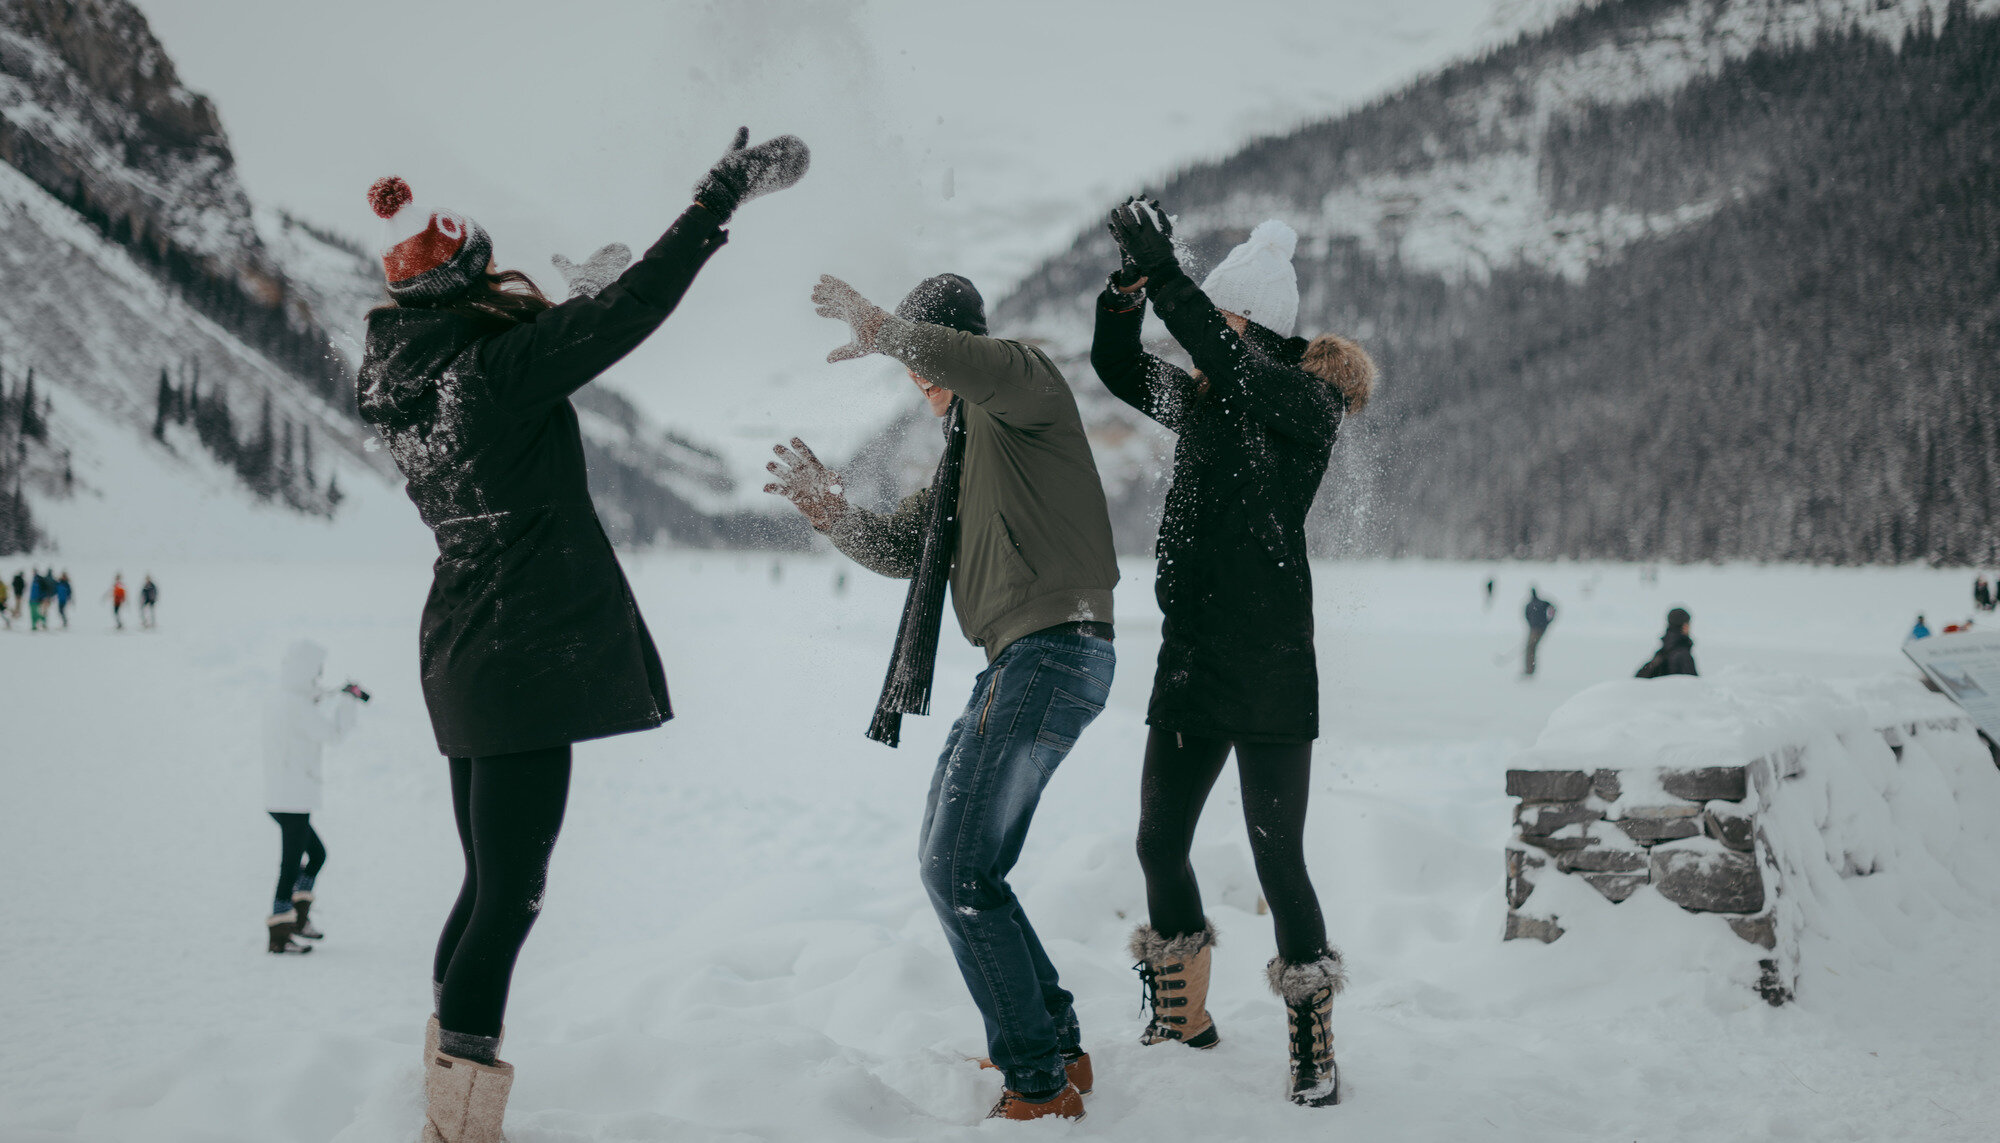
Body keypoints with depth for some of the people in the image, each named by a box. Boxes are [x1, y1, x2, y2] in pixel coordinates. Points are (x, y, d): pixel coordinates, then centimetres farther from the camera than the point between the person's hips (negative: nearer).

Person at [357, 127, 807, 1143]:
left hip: (465, 658, 9)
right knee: (508, 896, -6)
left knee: (487, 887, 18)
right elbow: (631, 308, -17)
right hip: (525, 656, -9)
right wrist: (721, 198, -11)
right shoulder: (500, 367, -15)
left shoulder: (402, 386, 8)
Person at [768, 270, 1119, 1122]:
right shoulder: (968, 448, 27)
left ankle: (1038, 1081, -8)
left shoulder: (1026, 381, -3)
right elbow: (900, 549, 24)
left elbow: (977, 364, -30)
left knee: (956, 867, -12)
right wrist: (827, 508, 7)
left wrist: (878, 329, -26)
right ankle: (1057, 1044, 24)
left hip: (1053, 651, -11)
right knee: (964, 866, 16)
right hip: (1021, 661, 11)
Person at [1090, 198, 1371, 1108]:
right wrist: (1130, 282, -4)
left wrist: (1163, 271, -26)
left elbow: (1230, 363, -25)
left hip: (1269, 671, -7)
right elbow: (1116, 366, 14)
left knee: (1276, 860, -6)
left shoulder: (1304, 402, -7)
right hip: (1189, 660, 8)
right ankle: (1181, 1020, 27)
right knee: (1159, 844, 11)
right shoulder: (1203, 403, 13)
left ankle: (1311, 1046, 6)